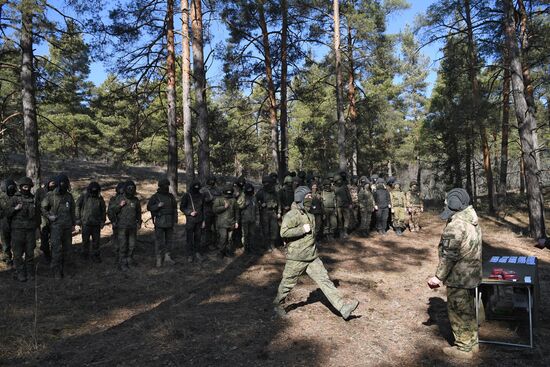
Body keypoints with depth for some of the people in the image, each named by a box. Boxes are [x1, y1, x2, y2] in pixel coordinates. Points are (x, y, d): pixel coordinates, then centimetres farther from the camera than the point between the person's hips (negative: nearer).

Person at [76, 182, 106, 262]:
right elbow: (77, 207, 1)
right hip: (86, 223, -2)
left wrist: (103, 221, 7)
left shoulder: (100, 198, 3)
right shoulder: (84, 196, -5)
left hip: (96, 223, 2)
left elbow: (103, 210, 10)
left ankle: (95, 255, 17)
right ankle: (85, 255, 25)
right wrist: (78, 219, -1)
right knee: (85, 240, 9)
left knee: (96, 240, 6)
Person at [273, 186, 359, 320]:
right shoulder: (292, 215, -15)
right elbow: (284, 232, -29)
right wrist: (303, 229, -23)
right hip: (296, 258, -7)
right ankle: (278, 305, 32)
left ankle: (343, 307, -2)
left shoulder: (310, 215, 13)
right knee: (287, 283, 9)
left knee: (325, 280, 0)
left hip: (312, 257, 7)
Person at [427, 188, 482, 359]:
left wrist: (438, 277, -14)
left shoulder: (455, 227, -26)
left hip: (459, 278, -9)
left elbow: (448, 256, -24)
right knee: (468, 310, 21)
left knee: (458, 312, 6)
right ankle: (472, 342, 36)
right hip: (472, 275, 9)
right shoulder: (473, 222, 5)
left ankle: (463, 348, 19)